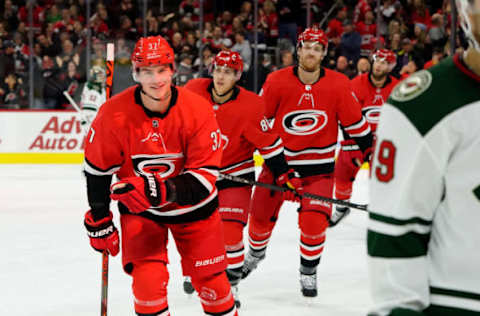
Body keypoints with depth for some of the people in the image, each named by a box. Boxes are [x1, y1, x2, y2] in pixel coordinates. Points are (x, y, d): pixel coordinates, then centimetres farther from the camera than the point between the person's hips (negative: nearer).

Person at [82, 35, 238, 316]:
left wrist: (159, 190, -40)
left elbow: (204, 176, -24)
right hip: (139, 210, 0)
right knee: (148, 278, -15)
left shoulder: (198, 110, -22)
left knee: (210, 279, 8)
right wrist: (99, 221, -1)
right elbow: (97, 169, -5)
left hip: (192, 205, 0)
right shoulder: (114, 114, -20)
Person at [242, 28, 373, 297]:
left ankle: (308, 272, 10)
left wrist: (371, 151, 4)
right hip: (280, 160, 1)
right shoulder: (277, 81, -11)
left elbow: (356, 123, 0)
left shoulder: (339, 85, -11)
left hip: (319, 166, -1)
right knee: (261, 215, 9)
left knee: (314, 220, -14)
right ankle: (256, 251, 43)